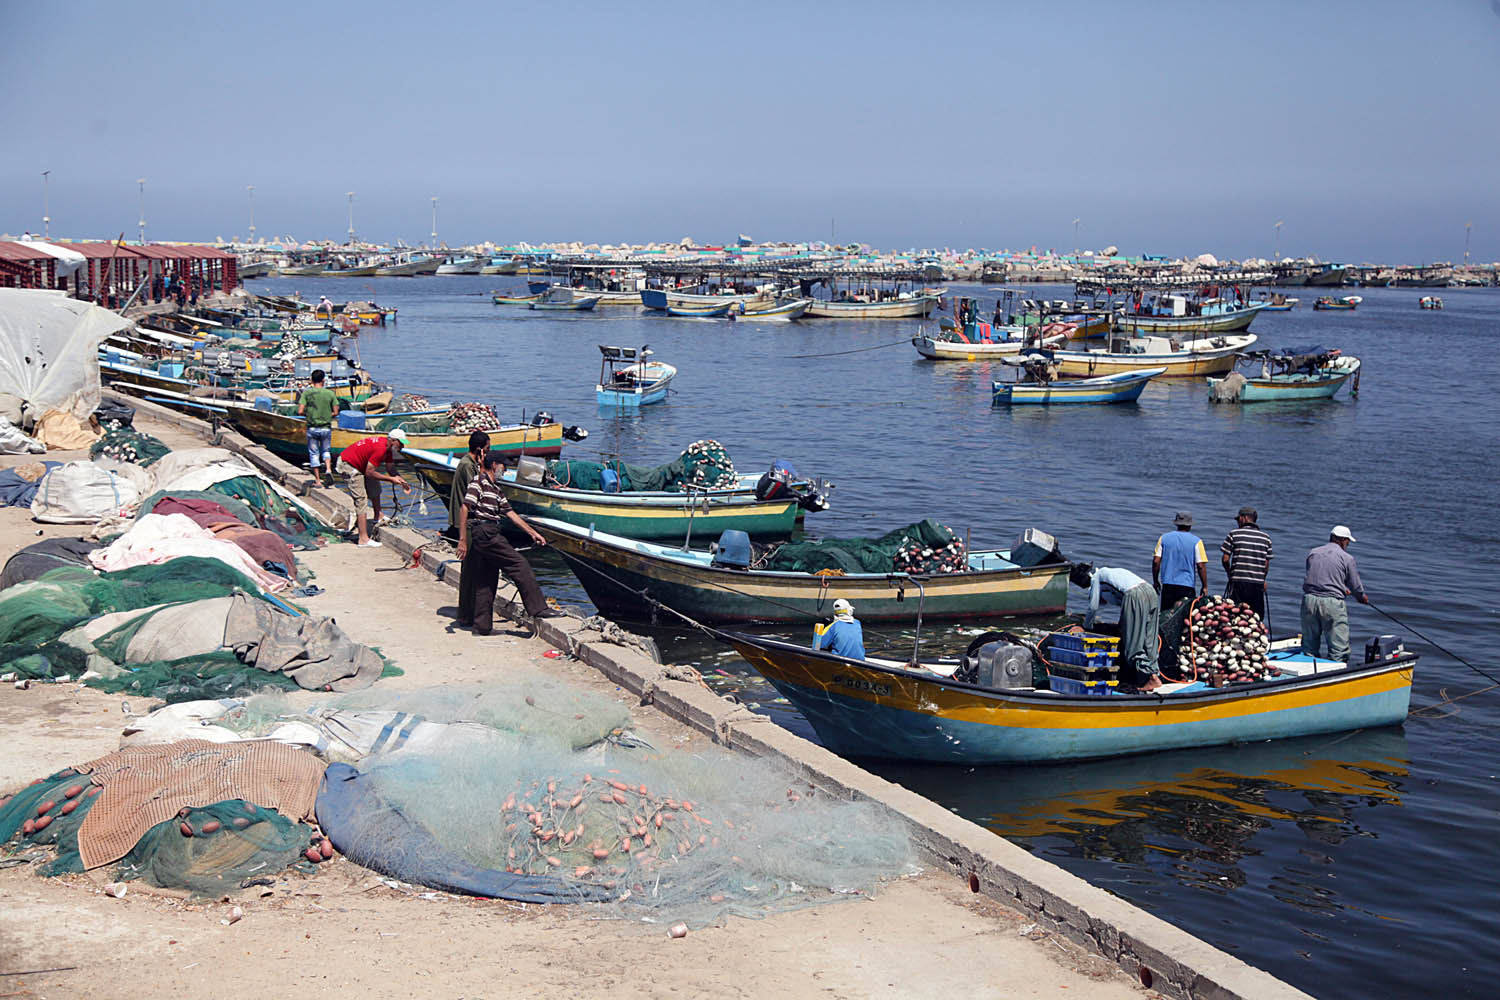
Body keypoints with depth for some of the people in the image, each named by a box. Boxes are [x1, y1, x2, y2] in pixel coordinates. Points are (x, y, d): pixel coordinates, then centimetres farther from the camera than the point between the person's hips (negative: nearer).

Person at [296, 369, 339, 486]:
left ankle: (318, 480, 9)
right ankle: (328, 469, -7)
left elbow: (300, 412, -10)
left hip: (312, 427, -1)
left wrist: (308, 414, 10)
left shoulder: (307, 393, -5)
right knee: (326, 450, 20)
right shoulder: (330, 393, -2)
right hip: (326, 427, 1)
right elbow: (335, 412, -1)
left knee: (314, 454, 9)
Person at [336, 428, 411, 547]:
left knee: (375, 488, 23)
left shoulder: (387, 448, 3)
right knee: (361, 499, -14)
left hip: (359, 465, 11)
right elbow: (369, 473, -26)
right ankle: (363, 539, -17)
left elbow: (391, 468, 15)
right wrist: (391, 479, -19)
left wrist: (401, 481, 1)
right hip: (348, 465, -10)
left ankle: (378, 517, 43)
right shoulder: (380, 449, -27)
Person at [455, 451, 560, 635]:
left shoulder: (495, 489, 22)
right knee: (520, 565, -8)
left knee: (487, 581, 11)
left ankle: (483, 624, 14)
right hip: (484, 533, -10)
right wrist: (462, 540, -20)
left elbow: (511, 514, 25)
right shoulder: (479, 481, -7)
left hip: (489, 535, 10)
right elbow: (464, 509, -14)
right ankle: (538, 609, -7)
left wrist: (533, 533, 23)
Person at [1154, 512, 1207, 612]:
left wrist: (1155, 581, 12)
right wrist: (1205, 587, 4)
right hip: (1187, 586, -2)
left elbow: (1156, 561, 2)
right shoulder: (1196, 541, -2)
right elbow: (1201, 566, -5)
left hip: (1168, 585, 2)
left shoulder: (1164, 538, 6)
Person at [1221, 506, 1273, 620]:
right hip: (1258, 584, 2)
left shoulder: (1234, 534, 0)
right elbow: (1267, 564, 9)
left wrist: (1229, 574, 15)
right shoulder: (1265, 538, 8)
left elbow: (1225, 559, -1)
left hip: (1238, 582, -2)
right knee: (1257, 618, 5)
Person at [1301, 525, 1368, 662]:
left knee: (1309, 646, 14)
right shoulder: (1347, 558, 0)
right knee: (1339, 648, 2)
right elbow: (1356, 586, 2)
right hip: (1332, 603, -4)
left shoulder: (1313, 553, 13)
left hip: (1309, 599, 5)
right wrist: (1363, 598, 26)